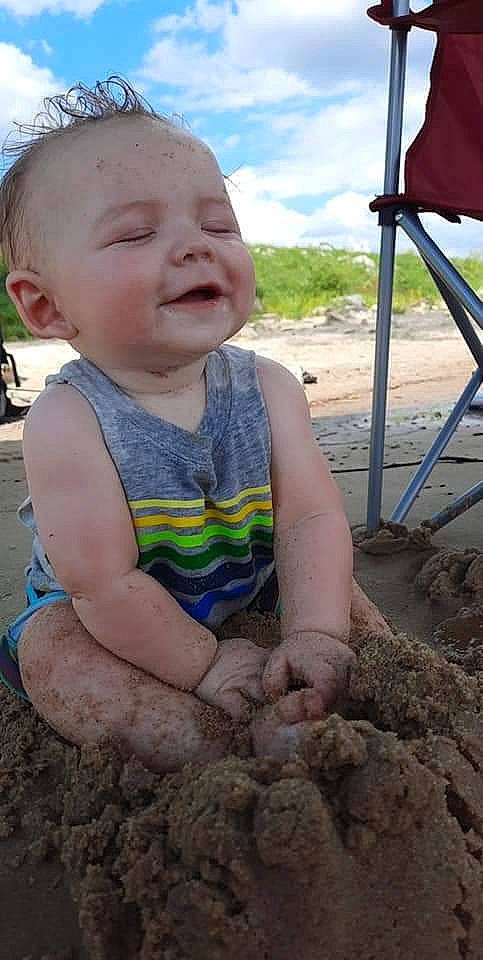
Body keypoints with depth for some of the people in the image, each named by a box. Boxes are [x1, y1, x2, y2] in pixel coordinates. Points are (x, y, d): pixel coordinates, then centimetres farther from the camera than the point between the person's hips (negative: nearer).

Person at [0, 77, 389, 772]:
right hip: (113, 630, -3)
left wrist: (315, 634, -35)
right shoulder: (67, 423, -26)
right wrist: (206, 664, -24)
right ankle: (219, 754, -29)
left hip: (253, 597, 4)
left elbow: (310, 517, -21)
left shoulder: (267, 387, -14)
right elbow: (103, 584, -28)